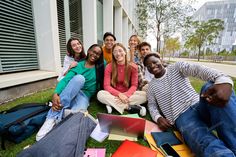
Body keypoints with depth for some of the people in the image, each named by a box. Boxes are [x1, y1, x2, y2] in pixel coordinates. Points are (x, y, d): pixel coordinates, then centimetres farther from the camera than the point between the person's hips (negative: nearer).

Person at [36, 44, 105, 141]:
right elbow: (65, 79, -7)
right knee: (79, 77, -34)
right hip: (69, 94, 1)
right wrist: (56, 94, -23)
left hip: (84, 96, -1)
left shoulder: (101, 66, 7)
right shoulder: (78, 65, 4)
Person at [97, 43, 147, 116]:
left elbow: (134, 85, -7)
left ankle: (112, 104, -24)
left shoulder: (132, 66, -6)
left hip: (127, 95, 1)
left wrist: (126, 95, -26)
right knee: (100, 94, -30)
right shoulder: (109, 67, -8)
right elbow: (106, 86, -13)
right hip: (114, 95, 0)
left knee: (144, 94, -24)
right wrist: (119, 94, -28)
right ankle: (130, 107, -26)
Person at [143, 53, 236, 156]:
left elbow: (197, 69, -12)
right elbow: (152, 105, 14)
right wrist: (158, 118, -8)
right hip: (181, 117, -2)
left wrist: (223, 81, -33)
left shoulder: (176, 67, 7)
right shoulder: (151, 86, 12)